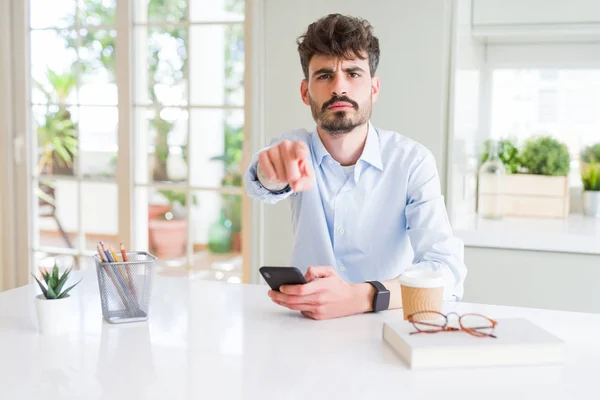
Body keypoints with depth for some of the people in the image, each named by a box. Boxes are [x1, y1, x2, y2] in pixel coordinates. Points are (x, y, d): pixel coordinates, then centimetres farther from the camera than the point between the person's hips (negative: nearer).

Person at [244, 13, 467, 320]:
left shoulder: (413, 161, -10)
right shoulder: (294, 148, -3)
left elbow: (447, 272, -20)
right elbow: (263, 186, -25)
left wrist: (359, 297, -37)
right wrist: (274, 171, -48)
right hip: (309, 321, 2)